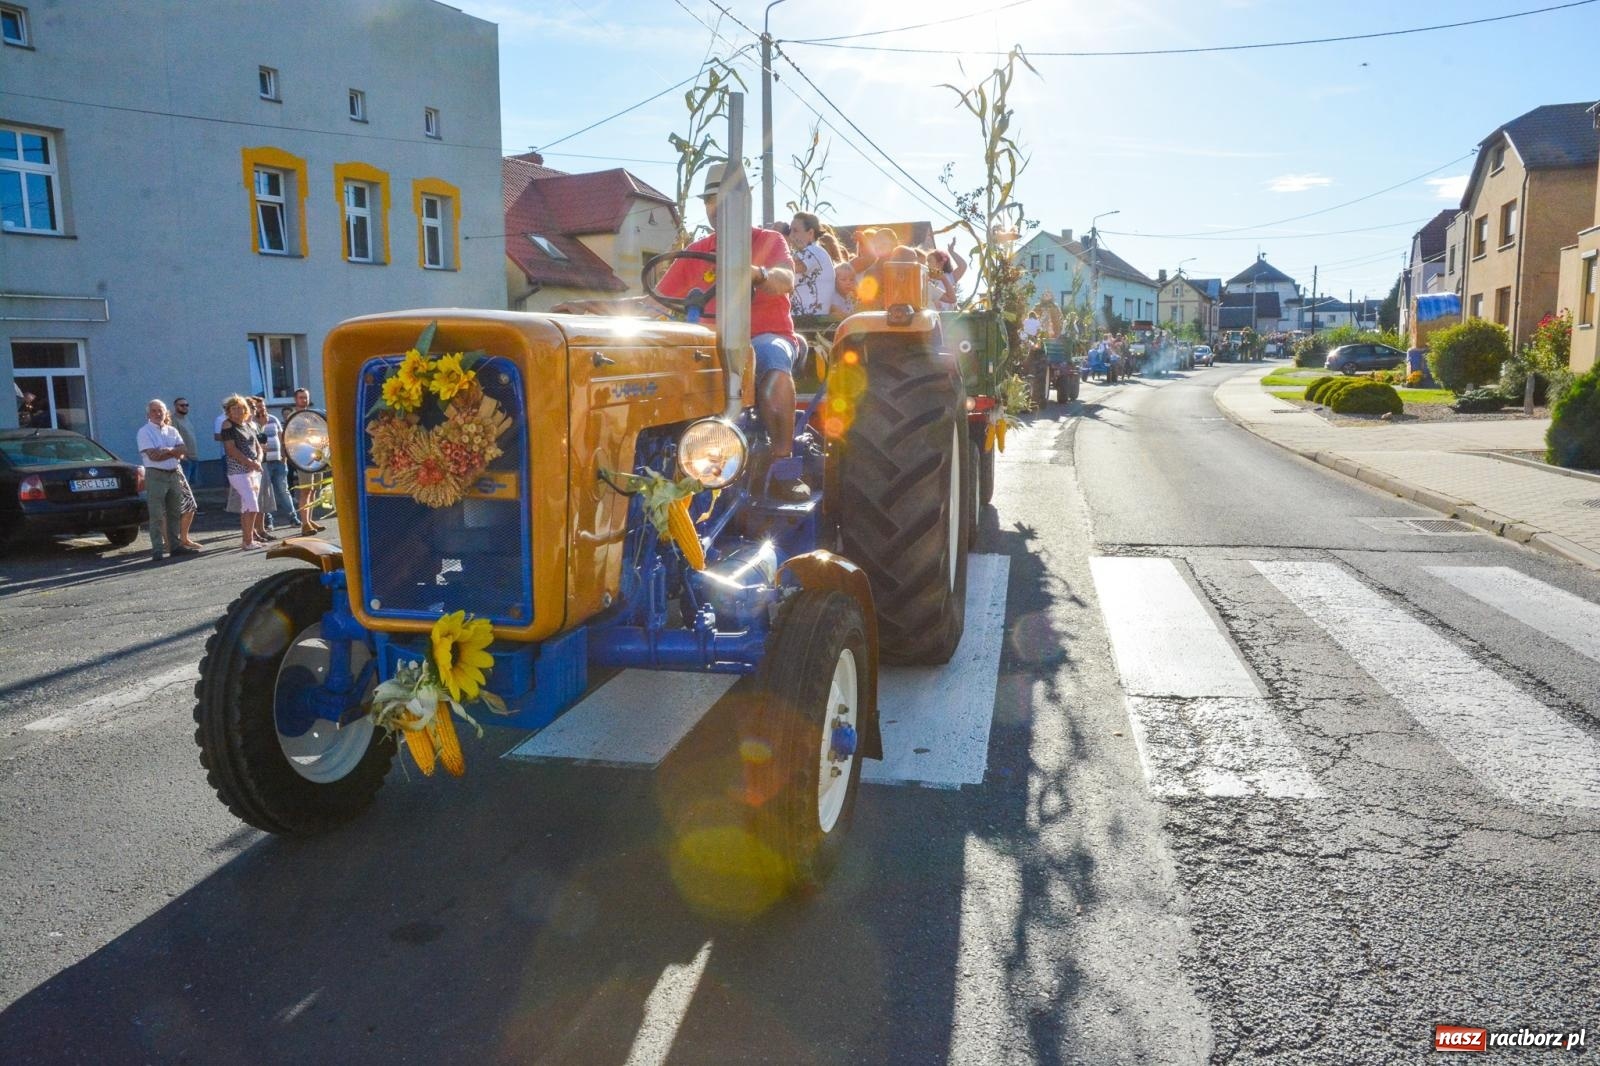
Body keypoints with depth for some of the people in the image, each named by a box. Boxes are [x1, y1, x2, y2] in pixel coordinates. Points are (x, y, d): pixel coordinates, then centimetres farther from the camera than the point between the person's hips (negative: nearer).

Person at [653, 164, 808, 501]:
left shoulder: (770, 241, 8)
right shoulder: (695, 253, 18)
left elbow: (786, 281, -15)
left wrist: (755, 273, -38)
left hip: (765, 334, -3)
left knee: (774, 363, -39)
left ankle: (783, 468, -36)